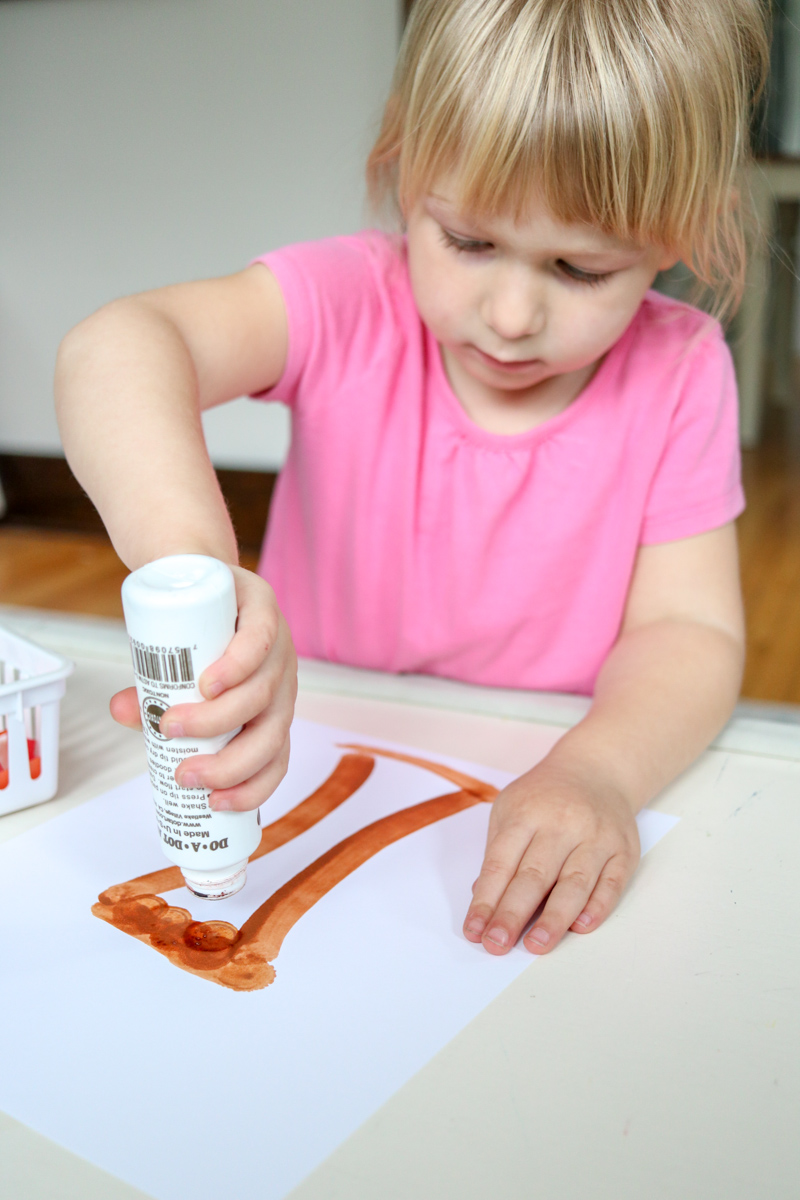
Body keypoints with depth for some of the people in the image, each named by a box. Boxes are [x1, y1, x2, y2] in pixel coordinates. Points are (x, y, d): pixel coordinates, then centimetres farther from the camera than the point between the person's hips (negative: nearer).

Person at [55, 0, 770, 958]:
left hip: (532, 816, 1)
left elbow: (688, 632, -10)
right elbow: (113, 350, -28)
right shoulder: (352, 306, -12)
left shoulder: (678, 376, -8)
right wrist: (192, 564, -48)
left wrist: (599, 772, -31)